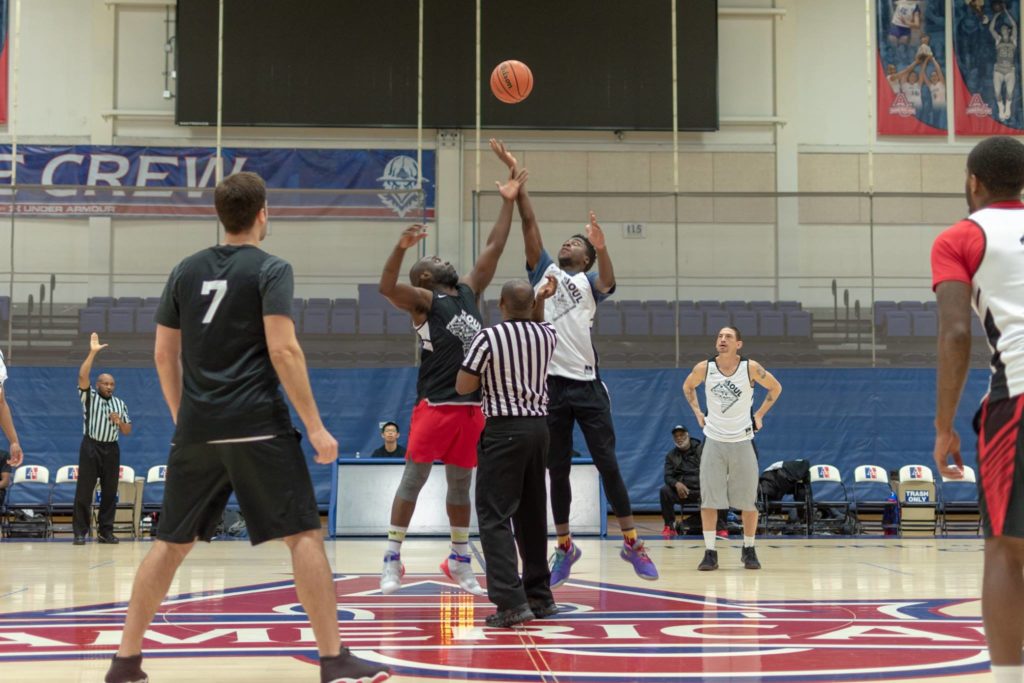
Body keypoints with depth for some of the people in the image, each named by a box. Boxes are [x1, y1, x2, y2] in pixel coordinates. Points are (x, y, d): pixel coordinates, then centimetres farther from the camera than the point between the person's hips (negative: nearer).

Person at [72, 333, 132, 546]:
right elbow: (82, 376, -15)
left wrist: (119, 422, -7)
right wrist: (92, 352, -22)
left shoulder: (120, 404, 14)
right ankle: (80, 532, -6)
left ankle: (105, 531, 10)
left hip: (111, 450, 4)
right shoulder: (89, 397, 3)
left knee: (110, 492, 4)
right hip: (90, 447, -4)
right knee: (84, 490, -7)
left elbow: (127, 432, 15)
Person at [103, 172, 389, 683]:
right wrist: (315, 427, -10)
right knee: (304, 535, -1)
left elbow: (164, 354, 14)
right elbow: (283, 351, -13)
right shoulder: (270, 269, -4)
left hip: (198, 430, 5)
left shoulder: (186, 271, 12)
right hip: (258, 426, -5)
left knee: (172, 542, 14)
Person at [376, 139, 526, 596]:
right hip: (435, 404, -6)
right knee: (414, 478, -3)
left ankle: (459, 561, 20)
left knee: (461, 482, 12)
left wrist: (508, 202, 12)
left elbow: (494, 248, 16)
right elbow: (386, 287, -21)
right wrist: (401, 247, -36)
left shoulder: (469, 290, 16)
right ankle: (392, 559, 2)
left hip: (471, 405, 6)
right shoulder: (422, 300, -2)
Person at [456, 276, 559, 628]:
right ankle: (539, 595, 23)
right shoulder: (546, 335, 5)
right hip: (538, 427, 6)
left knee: (495, 516, -5)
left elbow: (463, 387, -6)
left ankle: (511, 601, -16)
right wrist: (541, 301, 24)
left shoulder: (488, 338, -11)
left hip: (504, 431, -6)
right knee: (533, 514, 16)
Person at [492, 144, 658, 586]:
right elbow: (530, 223, 8)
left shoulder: (589, 283, 8)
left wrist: (602, 247, -35)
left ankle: (632, 543, 5)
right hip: (551, 384, 2)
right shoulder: (545, 271, 15)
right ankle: (565, 547, 18)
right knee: (557, 471, 8)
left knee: (607, 464, -3)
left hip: (587, 385, -2)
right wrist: (516, 177, 1)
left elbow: (609, 281, -16)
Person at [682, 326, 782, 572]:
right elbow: (687, 387, 15)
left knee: (748, 500, 4)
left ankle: (749, 549, 20)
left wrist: (759, 414, 1)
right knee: (708, 499, -4)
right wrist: (698, 412, 6)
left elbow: (775, 388, 6)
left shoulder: (751, 368, -10)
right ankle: (710, 552, 3)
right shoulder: (704, 368, -6)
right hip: (714, 441, 1)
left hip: (742, 441, -1)